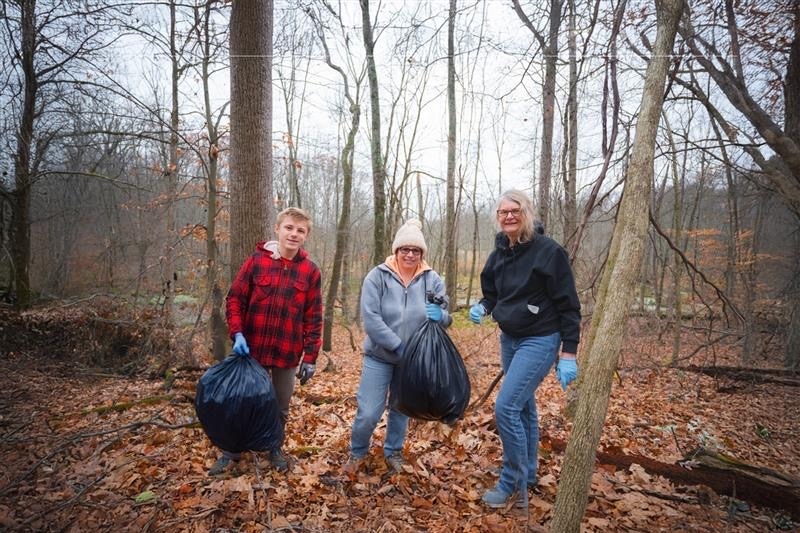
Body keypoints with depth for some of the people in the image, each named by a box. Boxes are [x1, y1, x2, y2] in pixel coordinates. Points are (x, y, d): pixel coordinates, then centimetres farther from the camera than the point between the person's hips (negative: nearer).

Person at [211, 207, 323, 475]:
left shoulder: (310, 271, -4)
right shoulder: (256, 261, -5)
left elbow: (313, 318, -2)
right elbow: (234, 299, 0)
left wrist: (310, 357, -3)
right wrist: (237, 334, -13)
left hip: (288, 353, 0)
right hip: (252, 349, 0)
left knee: (281, 407, 16)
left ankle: (275, 448, 39)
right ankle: (231, 451, 37)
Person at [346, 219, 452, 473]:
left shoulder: (432, 280, -7)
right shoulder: (377, 276, -13)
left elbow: (445, 318, -2)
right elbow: (370, 318, -19)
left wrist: (440, 316, -26)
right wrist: (397, 346, -23)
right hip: (379, 356, -2)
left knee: (402, 408, 18)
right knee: (368, 413, -1)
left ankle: (393, 451, 41)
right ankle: (357, 452, 28)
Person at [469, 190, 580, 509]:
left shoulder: (549, 251, -15)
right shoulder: (498, 254, 3)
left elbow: (568, 306, -13)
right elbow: (492, 295, 14)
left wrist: (568, 354, -16)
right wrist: (482, 307, -10)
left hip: (540, 341, -7)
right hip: (509, 339, 7)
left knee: (506, 408, -13)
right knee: (524, 408, 17)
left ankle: (512, 485, 5)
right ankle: (527, 476, 34)